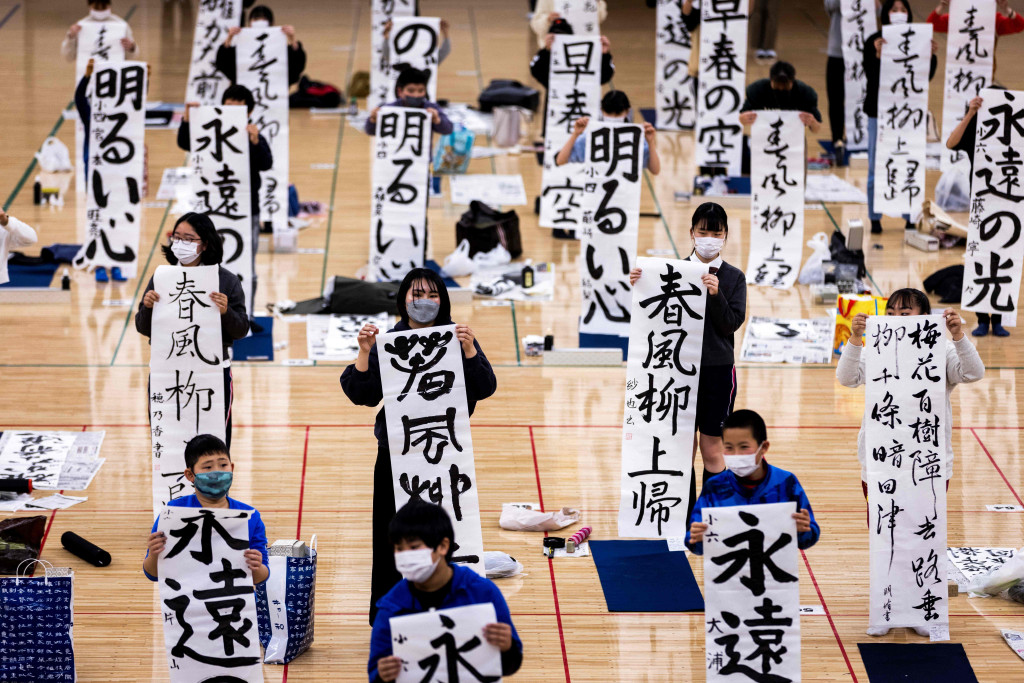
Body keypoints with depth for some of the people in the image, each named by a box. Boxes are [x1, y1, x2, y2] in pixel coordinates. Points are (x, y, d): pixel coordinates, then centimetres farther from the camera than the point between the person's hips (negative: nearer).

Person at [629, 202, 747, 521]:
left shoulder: (734, 278, -1)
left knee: (711, 450, 3)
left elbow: (731, 323, -9)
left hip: (718, 370, -1)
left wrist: (716, 295, -23)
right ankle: (686, 518, 16)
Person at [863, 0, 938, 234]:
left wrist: (932, 56, -15)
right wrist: (878, 54, -29)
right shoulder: (874, 41, -4)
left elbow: (927, 76, 1)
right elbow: (871, 75, -13)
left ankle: (911, 217, 14)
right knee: (877, 167, 2)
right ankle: (875, 218, 9)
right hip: (880, 111, -2)